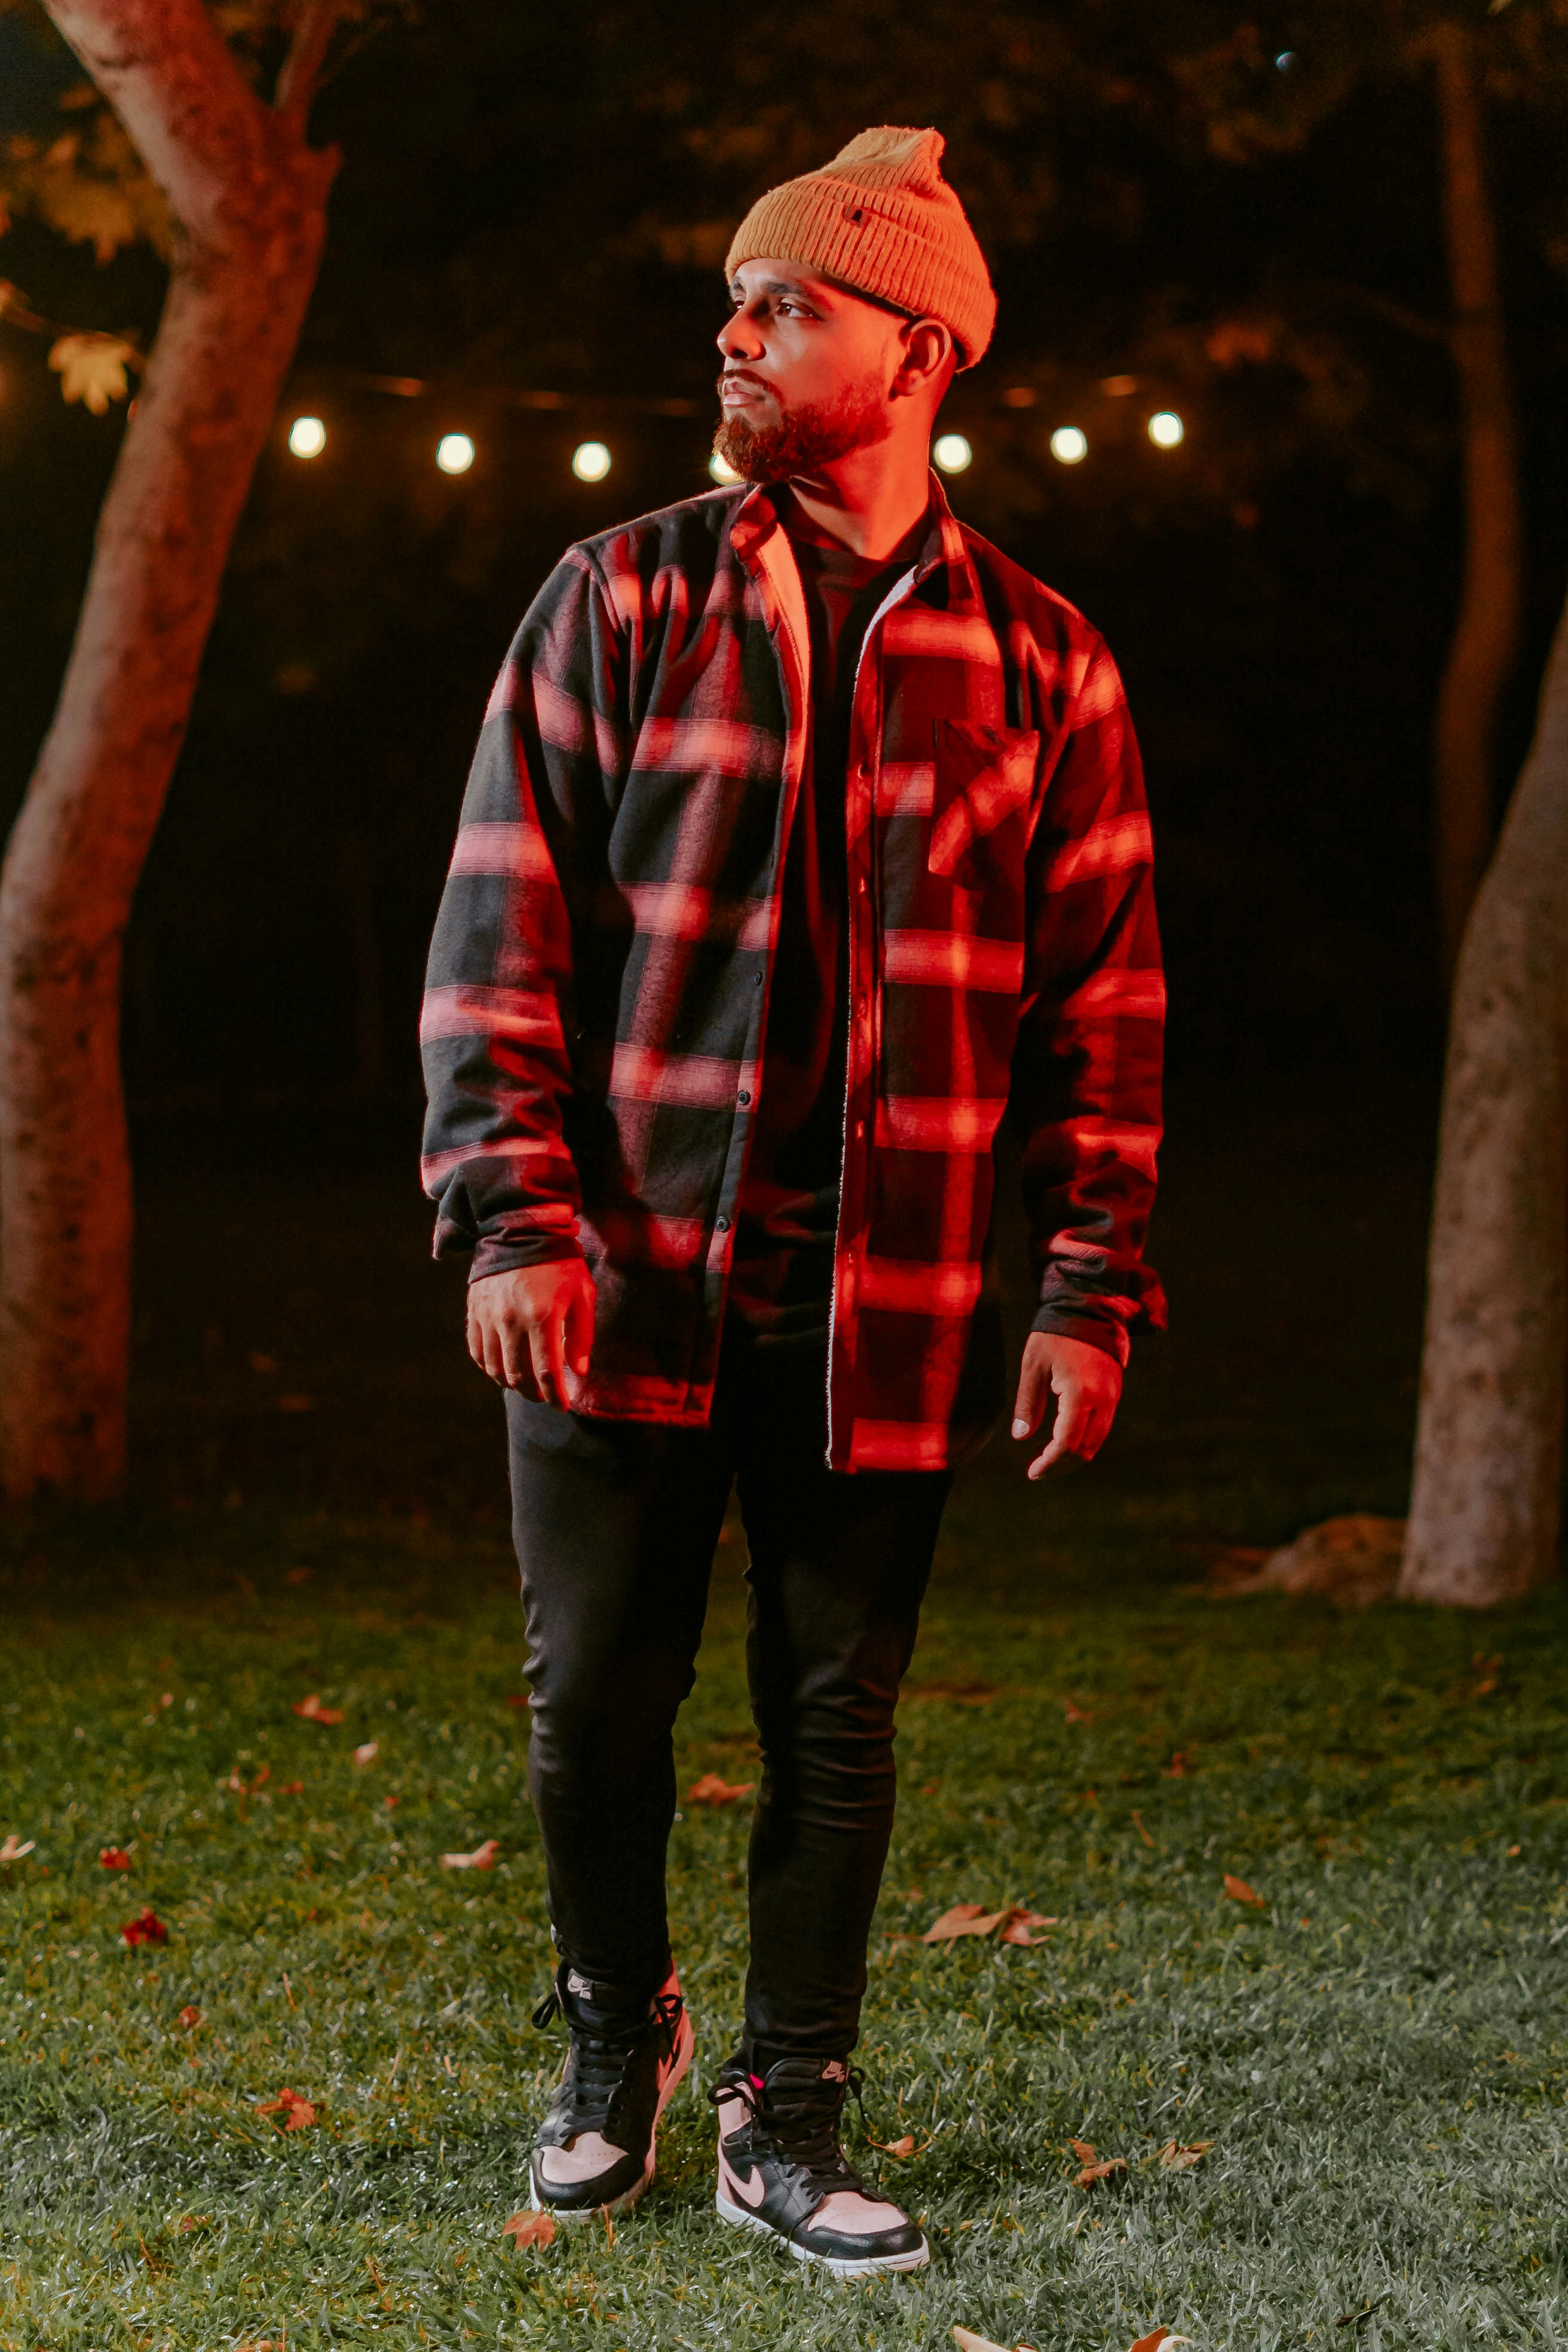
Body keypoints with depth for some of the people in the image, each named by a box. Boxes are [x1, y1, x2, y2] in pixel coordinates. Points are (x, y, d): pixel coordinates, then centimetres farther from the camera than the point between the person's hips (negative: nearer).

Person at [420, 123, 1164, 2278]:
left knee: (839, 1716, 5)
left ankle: (789, 2123, 18)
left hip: (883, 1302, 0)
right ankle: (612, 2049, 30)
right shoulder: (620, 602, 3)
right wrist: (514, 1213, -9)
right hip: (625, 1275, 0)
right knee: (597, 1699, 6)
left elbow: (1105, 997, 6)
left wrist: (1091, 1284, 0)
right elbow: (502, 925, 0)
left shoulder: (1039, 663, 4)